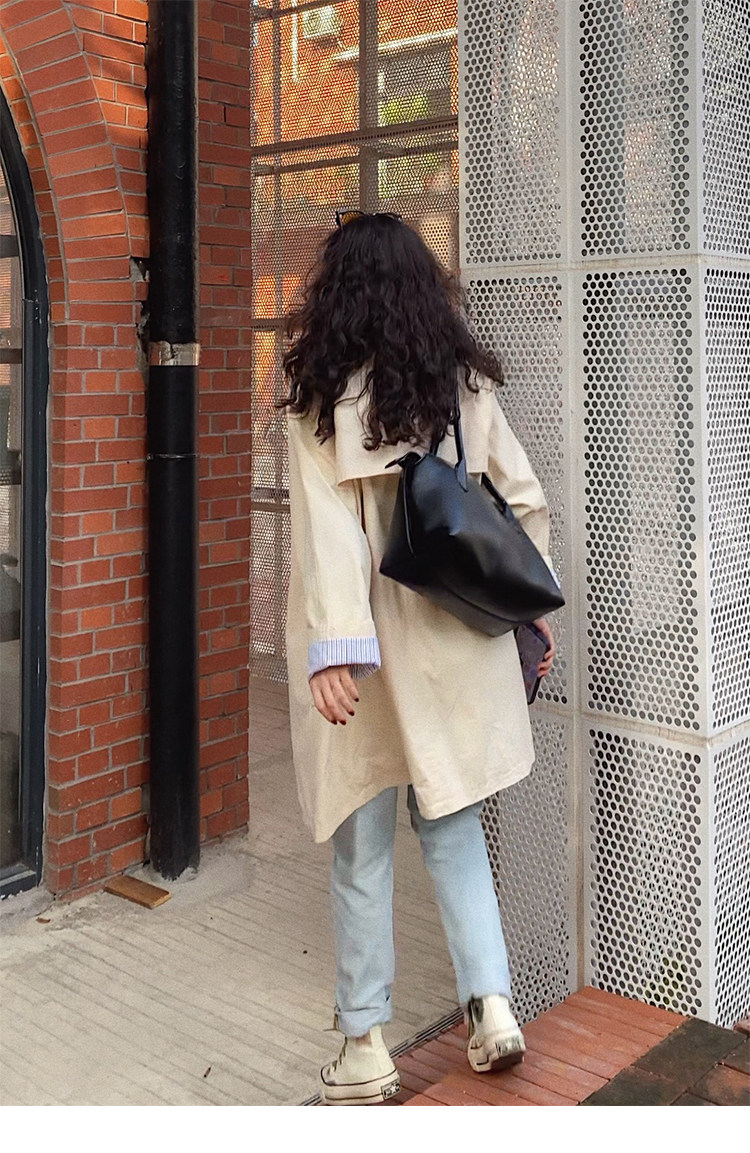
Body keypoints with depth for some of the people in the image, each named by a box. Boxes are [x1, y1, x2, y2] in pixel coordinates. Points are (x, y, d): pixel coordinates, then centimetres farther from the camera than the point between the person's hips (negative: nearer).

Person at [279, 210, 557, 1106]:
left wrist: (335, 646, -20)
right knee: (452, 825, 19)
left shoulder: (323, 393, -8)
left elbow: (330, 525, -17)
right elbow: (524, 503, 5)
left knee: (362, 848, 8)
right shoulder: (467, 384, 4)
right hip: (455, 649, 4)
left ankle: (365, 1047, 18)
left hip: (365, 653, -3)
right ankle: (491, 1004, 14)